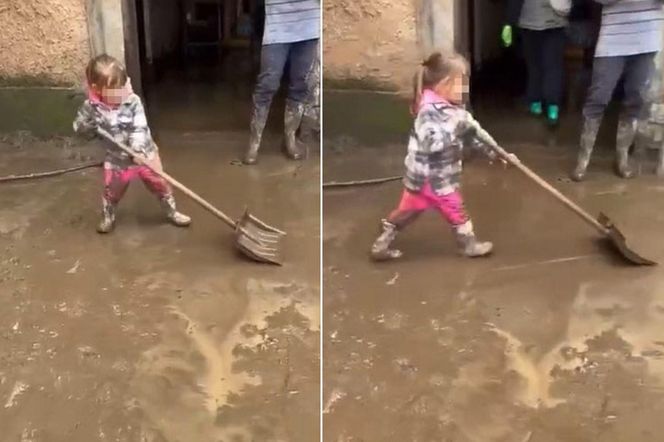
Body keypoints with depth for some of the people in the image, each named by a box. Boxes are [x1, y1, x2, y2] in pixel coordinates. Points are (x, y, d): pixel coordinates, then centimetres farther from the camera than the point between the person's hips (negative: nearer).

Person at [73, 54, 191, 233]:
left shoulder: (132, 101, -19)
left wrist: (137, 149, -35)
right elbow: (79, 127, -3)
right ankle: (107, 218, 44)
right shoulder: (91, 107, -15)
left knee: (159, 184, 12)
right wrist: (92, 124, -23)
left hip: (143, 154, -1)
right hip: (116, 159, 1)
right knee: (112, 191, 17)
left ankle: (172, 212, 34)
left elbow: (140, 128, -23)